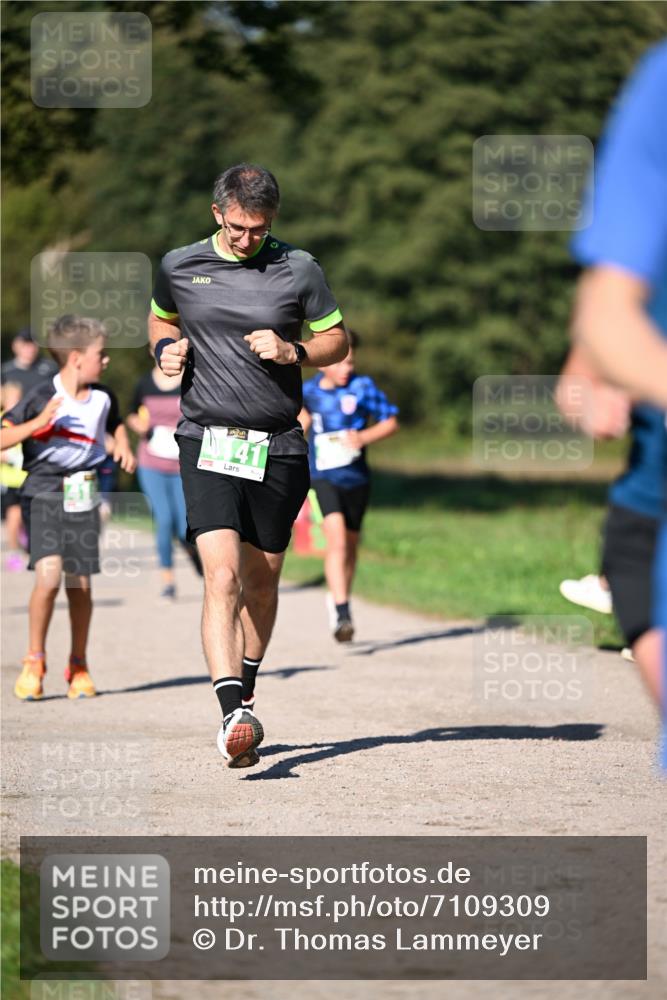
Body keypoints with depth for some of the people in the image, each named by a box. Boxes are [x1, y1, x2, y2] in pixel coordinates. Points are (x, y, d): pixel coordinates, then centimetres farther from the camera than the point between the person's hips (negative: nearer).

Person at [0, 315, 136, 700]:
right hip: (44, 495, -4)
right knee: (49, 575, -20)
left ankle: (79, 667, 23)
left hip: (83, 498, 4)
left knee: (81, 585, 6)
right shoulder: (42, 398, -11)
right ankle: (34, 662, -3)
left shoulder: (102, 398, 4)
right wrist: (38, 423, -25)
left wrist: (124, 447, 8)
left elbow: (116, 423, 28)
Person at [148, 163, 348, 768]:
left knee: (261, 582, 11)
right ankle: (234, 716, -26)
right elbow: (161, 318, 25)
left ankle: (245, 691, 35)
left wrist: (292, 351, -10)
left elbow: (337, 341, 10)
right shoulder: (179, 267, 5)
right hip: (208, 444, -1)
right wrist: (166, 348, 3)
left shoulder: (299, 270, 2)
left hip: (278, 448, 1)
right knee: (223, 576, -17)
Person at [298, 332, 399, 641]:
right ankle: (342, 616, -27)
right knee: (336, 539, -20)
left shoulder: (362, 387, -5)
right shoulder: (309, 391, 1)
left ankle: (338, 599, 39)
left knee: (350, 545, 13)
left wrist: (364, 437, -17)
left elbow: (391, 422, -2)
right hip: (322, 479, -1)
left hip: (356, 478, 1)